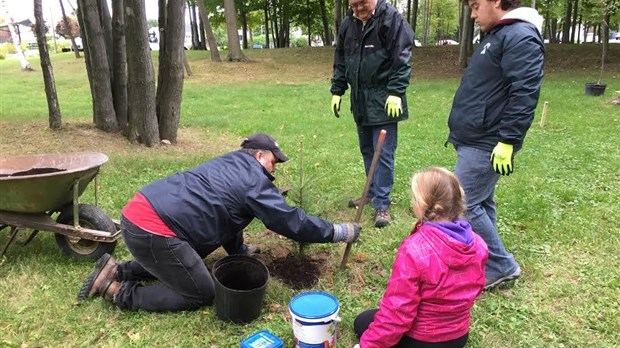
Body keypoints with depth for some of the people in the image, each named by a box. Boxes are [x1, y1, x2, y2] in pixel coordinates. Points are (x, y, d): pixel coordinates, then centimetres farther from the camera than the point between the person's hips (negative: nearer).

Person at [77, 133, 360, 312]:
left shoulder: (230, 165, 21)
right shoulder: (255, 182, -6)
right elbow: (292, 221, -4)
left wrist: (241, 253, 34)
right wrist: (339, 232, 6)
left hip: (138, 212, 10)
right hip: (152, 231, -10)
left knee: (186, 263, 31)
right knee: (202, 294, 3)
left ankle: (118, 270, 22)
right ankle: (122, 293, 3)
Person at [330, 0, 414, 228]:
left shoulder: (391, 19, -9)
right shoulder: (347, 24, 9)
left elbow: (402, 59, -13)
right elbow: (340, 61, 16)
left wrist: (395, 92, -19)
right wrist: (337, 91, 12)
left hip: (383, 100, -6)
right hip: (360, 99, 7)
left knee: (383, 153, -4)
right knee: (366, 150, 15)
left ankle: (382, 204, 4)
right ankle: (373, 193, 29)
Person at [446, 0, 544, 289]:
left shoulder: (521, 37, -15)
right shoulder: (496, 35, 17)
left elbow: (524, 95, -24)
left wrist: (507, 142, -26)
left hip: (486, 145, -10)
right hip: (475, 140, 10)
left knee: (463, 205, -6)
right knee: (481, 203, 15)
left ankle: (501, 266, 9)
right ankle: (486, 262, 28)